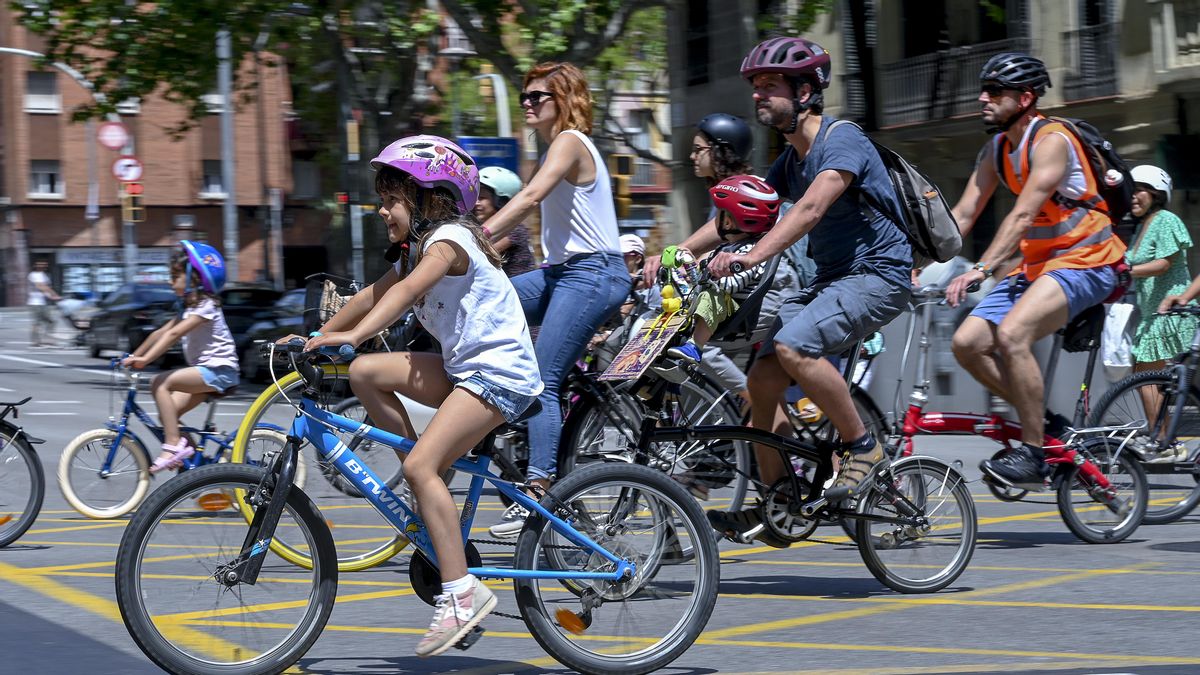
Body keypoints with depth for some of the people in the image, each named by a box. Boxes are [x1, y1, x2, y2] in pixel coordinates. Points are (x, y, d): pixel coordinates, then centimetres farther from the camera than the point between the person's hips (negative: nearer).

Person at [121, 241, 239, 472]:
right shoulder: (188, 307, 18)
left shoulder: (205, 306, -13)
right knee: (167, 413, -5)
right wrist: (135, 356, 10)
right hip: (206, 371, 9)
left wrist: (145, 360, -30)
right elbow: (162, 332, 16)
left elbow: (173, 334, -23)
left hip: (219, 369, -9)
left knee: (160, 383, -22)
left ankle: (173, 446, -25)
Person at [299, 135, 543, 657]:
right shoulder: (417, 250, 16)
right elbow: (372, 297, 16)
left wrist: (355, 335, -43)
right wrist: (318, 338, 7)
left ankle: (462, 593, -22)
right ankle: (430, 492, 2)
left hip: (500, 372, -10)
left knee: (421, 465, -22)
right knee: (365, 372, -3)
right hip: (464, 367, 10)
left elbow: (408, 290, -31)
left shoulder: (448, 239, -14)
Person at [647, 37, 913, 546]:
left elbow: (810, 209, -31)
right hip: (830, 277, 9)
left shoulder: (844, 142, -16)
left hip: (877, 275, -9)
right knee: (763, 377, -5)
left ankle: (862, 447, -14)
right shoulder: (790, 159, 12)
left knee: (793, 345, -30)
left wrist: (751, 257, -44)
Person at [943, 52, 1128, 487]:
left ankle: (1033, 454, -22)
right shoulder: (996, 149, 8)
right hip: (1037, 264, 9)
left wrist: (981, 269, -38)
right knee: (968, 344, -7)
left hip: (1085, 262, -9)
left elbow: (1023, 214, -28)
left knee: (1011, 334, -31)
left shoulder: (1051, 141, -18)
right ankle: (1040, 420, 8)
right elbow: (963, 214, 6)